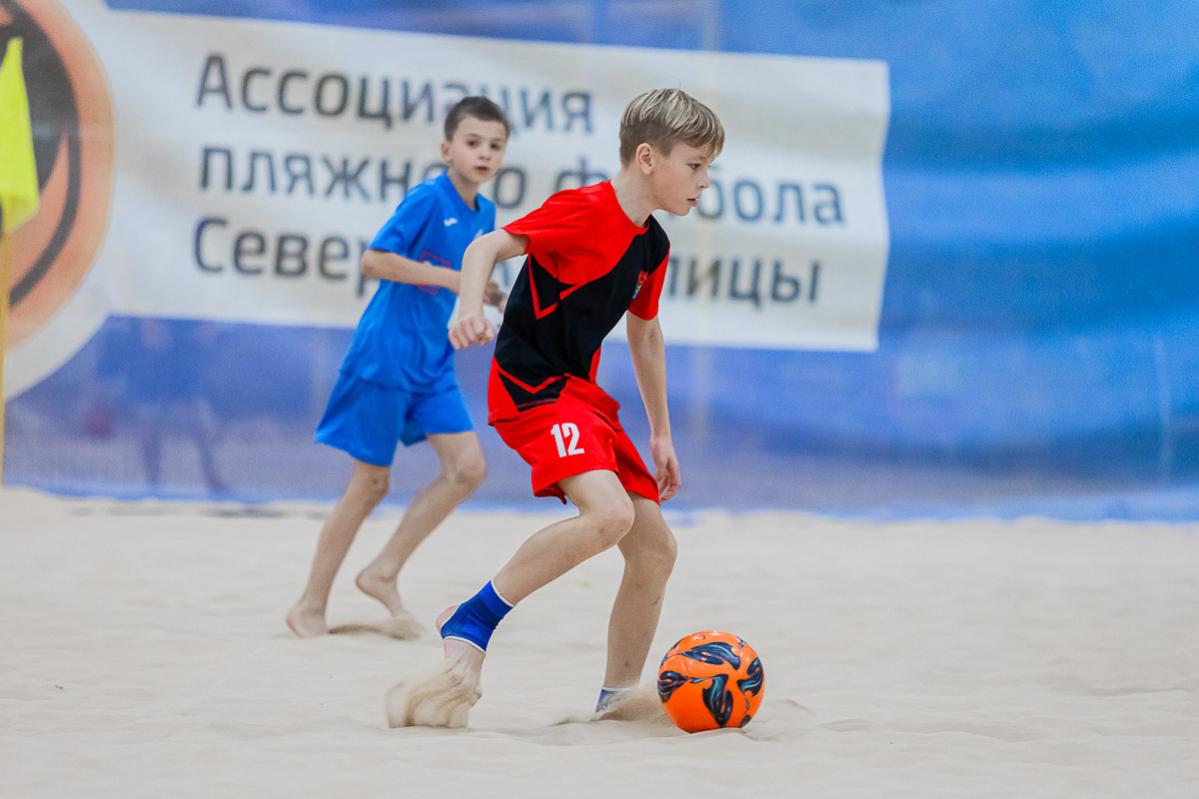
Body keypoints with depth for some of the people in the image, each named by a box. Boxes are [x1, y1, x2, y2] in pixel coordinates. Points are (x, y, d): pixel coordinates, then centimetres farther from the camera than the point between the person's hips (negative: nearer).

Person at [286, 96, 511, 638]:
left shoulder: (485, 214, 8)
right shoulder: (427, 200, -15)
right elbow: (373, 260, -22)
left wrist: (490, 295, 2)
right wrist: (450, 277, -24)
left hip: (435, 362, 7)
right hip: (385, 356, -7)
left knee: (467, 468, -6)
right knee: (370, 484, -1)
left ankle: (384, 573, 6)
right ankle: (310, 607, 12)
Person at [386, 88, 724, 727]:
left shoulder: (652, 246, 11)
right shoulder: (585, 212, -14)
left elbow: (644, 333, 26)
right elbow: (487, 247, -19)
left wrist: (661, 432, 27)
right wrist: (471, 308, -38)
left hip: (581, 394, 9)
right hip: (530, 385, -9)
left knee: (655, 548, 7)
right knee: (608, 512, -30)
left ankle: (618, 697, 21)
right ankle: (469, 625, -18)